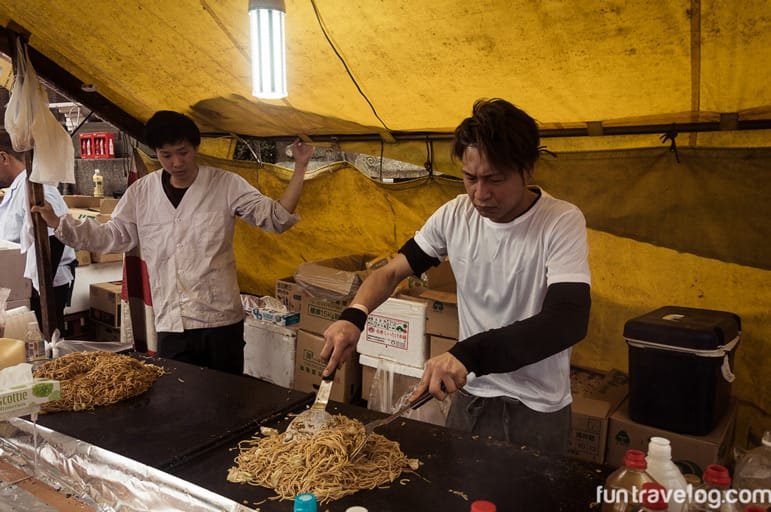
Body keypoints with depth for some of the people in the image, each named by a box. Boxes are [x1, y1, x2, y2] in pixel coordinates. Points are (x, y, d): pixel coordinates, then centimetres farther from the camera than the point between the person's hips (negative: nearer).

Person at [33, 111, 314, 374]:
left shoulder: (225, 185, -4)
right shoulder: (142, 192, 5)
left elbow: (276, 217, -7)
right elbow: (113, 235, 12)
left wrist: (299, 169, -14)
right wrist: (59, 224, 4)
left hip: (221, 319, -2)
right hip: (171, 323, 2)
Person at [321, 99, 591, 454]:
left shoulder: (562, 223, -20)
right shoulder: (454, 215, -7)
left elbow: (569, 320, -30)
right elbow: (393, 270, -1)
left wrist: (469, 353, -41)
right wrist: (354, 316, -22)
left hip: (536, 411, -3)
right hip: (469, 396, 4)